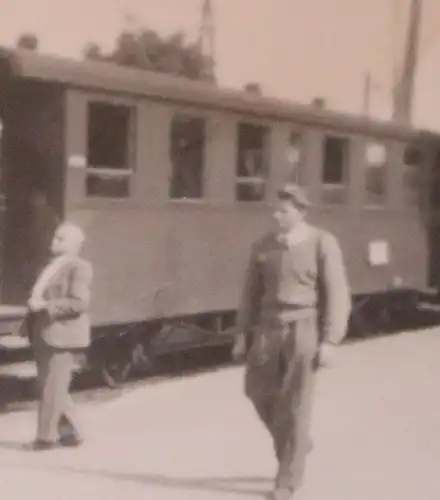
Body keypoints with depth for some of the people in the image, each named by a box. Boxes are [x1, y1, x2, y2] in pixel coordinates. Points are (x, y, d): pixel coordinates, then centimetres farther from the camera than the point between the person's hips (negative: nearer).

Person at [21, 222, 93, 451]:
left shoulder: (79, 268, -10)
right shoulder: (51, 267, 16)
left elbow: (79, 303, -21)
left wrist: (45, 305, -21)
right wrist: (30, 321, 12)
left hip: (63, 336, -9)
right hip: (44, 335, 9)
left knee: (53, 388, -3)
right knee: (49, 388, 12)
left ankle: (46, 436, 7)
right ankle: (69, 432, 23)